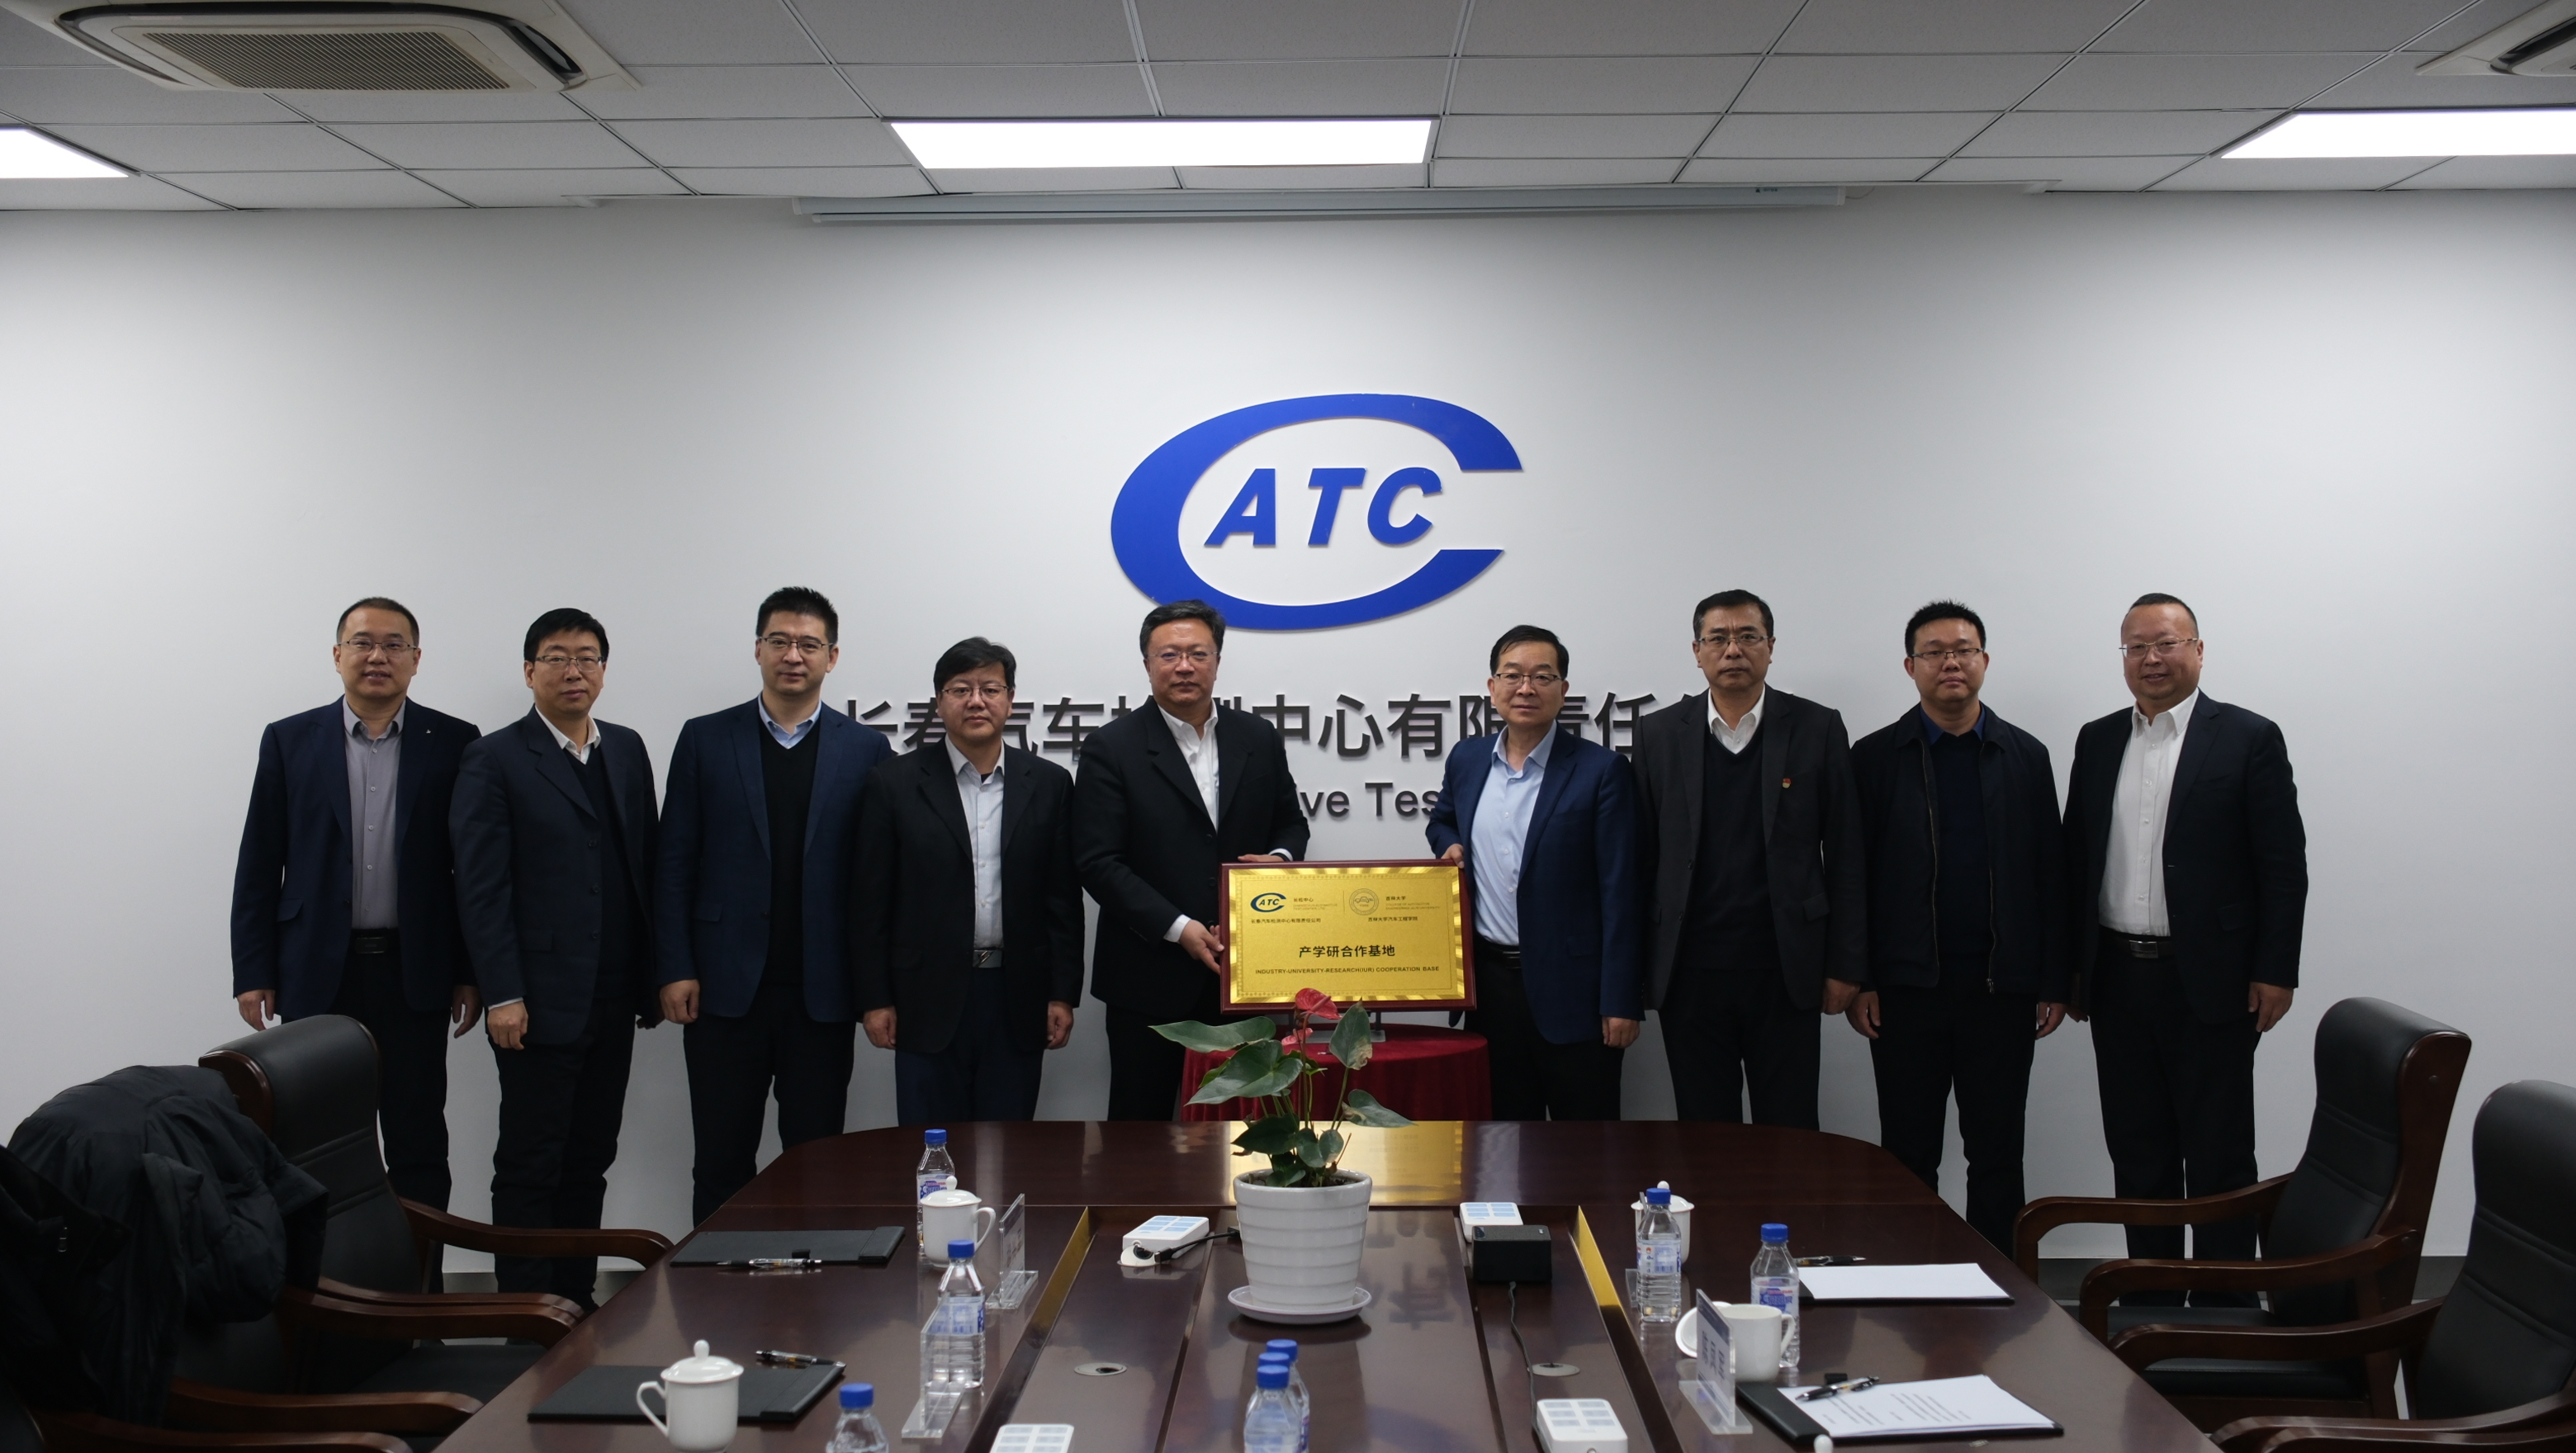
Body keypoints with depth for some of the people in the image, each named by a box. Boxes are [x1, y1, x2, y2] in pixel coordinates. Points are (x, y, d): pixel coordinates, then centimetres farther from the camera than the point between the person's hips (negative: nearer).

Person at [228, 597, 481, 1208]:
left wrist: (472, 973, 0)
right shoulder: (289, 740, 4)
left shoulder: (454, 743, 2)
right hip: (317, 974, 1)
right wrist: (252, 974, 0)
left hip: (415, 974, 0)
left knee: (418, 1144, 5)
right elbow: (258, 866, 5)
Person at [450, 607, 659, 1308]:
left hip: (613, 1000, 5)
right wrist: (503, 995, -14)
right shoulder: (496, 759, -4)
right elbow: (481, 886, -9)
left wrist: (654, 976, 9)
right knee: (530, 1167, 1)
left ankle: (577, 1300, 21)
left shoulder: (627, 750, 12)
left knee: (589, 1162, 11)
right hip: (540, 1001, -5)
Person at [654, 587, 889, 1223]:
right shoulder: (705, 740, 5)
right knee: (722, 1160, 7)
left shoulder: (866, 749, 4)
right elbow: (674, 863, 4)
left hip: (823, 993, 0)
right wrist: (675, 969, -4)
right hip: (726, 986, 0)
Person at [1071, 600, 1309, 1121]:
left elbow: (1290, 822, 18)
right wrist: (1178, 928, -16)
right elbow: (1097, 862, -10)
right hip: (1150, 978, -3)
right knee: (1142, 1121, 6)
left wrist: (1280, 857, -7)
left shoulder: (1259, 739, 7)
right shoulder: (1112, 749, -5)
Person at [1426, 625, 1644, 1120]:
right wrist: (1450, 845, 2)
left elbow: (1620, 892, -10)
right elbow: (1441, 822, 27)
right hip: (1488, 981, 5)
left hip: (1571, 987, -4)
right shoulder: (1466, 759, 7)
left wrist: (1621, 1002, -14)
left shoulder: (1601, 770, -8)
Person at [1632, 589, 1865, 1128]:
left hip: (1786, 971, -1)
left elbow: (1845, 855, 1)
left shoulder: (1818, 729, 1)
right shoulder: (1660, 734, 5)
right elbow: (1645, 855, 7)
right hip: (1691, 970, 1)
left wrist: (1845, 964, -2)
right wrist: (1636, 962, 4)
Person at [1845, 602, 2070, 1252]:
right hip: (1907, 988, -1)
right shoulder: (1876, 757, 2)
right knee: (1909, 1154, 6)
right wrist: (1857, 981, -6)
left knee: (1997, 1153, 8)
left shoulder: (2026, 756, 6)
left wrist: (2053, 984, 1)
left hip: (2002, 987, 1)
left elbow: (2051, 875, 6)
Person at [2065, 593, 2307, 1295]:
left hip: (2208, 981, -4)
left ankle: (2223, 1309, 12)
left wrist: (2275, 972, -10)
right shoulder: (2098, 741, 10)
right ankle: (2148, 1302, 22)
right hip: (2117, 979, 4)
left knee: (2219, 1157, 3)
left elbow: (2284, 865, -5)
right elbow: (2075, 857, 12)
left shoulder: (2249, 738, -3)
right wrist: (2070, 967, 7)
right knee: (2136, 1152, 11)